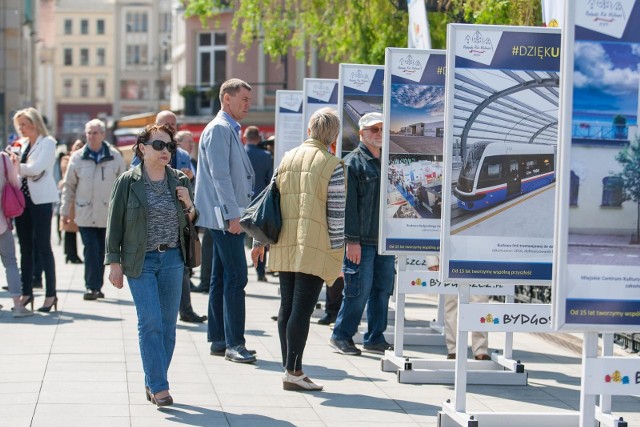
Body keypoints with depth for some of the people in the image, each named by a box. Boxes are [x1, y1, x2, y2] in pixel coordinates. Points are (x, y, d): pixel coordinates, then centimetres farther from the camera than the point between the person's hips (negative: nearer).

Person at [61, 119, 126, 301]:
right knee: (91, 250, -7)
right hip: (85, 213, -1)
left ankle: (97, 286, 17)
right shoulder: (77, 158, 2)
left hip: (107, 214, 1)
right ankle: (91, 286, -4)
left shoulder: (115, 157, 1)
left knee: (101, 252, 7)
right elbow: (69, 186, 8)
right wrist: (65, 211, 7)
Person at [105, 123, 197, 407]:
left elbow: (190, 224, 16)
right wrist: (114, 262, -4)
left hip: (172, 259, 4)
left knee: (168, 323, 4)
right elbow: (115, 223, 0)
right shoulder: (128, 182, -3)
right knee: (150, 322, -10)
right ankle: (158, 386, -8)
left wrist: (189, 206, -6)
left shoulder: (180, 181, 7)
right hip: (140, 261, -4)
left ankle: (153, 383, 15)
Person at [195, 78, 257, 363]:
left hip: (227, 218, 10)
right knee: (236, 277, -12)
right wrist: (233, 215, -21)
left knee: (222, 278, 11)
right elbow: (220, 176, -18)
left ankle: (218, 340, 16)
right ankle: (234, 343, -12)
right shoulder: (219, 129, -11)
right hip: (224, 216, -10)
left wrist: (238, 213, 20)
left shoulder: (230, 130, 20)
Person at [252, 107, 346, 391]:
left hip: (285, 246, 6)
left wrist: (260, 241, 20)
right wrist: (337, 252, -3)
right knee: (302, 309, -5)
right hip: (315, 249, -6)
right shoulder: (332, 166, -7)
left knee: (287, 307, 10)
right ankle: (293, 371, -5)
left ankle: (290, 368, 15)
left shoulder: (287, 159, 10)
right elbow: (336, 215, -9)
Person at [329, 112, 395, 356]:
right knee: (359, 291, -6)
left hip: (386, 239, 7)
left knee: (383, 290, 8)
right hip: (362, 241, -7)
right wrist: (352, 240, -16)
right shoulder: (352, 163, -5)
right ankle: (341, 336, 7)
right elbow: (349, 205, -11)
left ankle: (376, 339, 16)